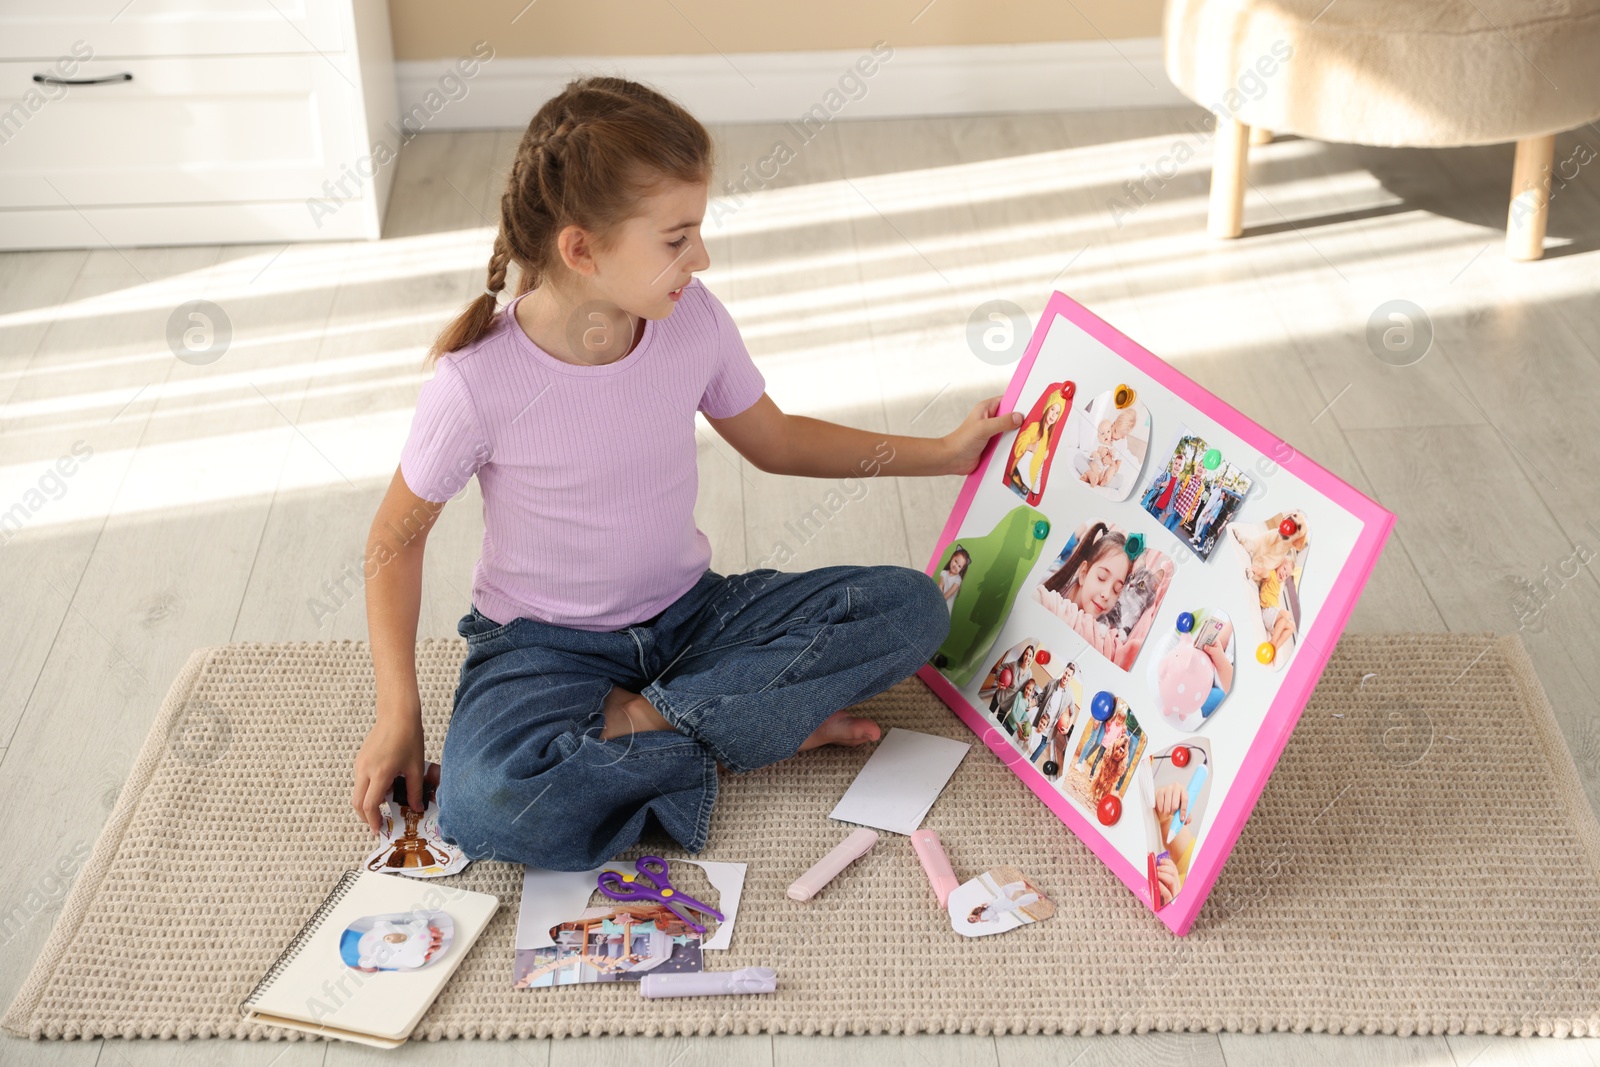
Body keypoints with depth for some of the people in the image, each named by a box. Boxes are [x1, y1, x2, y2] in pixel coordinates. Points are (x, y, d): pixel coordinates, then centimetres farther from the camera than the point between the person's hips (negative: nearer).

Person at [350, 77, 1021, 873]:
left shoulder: (693, 320, -9)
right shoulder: (478, 381, -21)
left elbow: (773, 441, 10)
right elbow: (396, 538, -8)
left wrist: (943, 453, 9)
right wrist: (398, 715, -15)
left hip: (686, 612, 5)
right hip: (548, 645, -4)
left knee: (910, 608, -16)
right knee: (484, 807, -36)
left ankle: (625, 724, -17)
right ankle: (758, 726, -17)